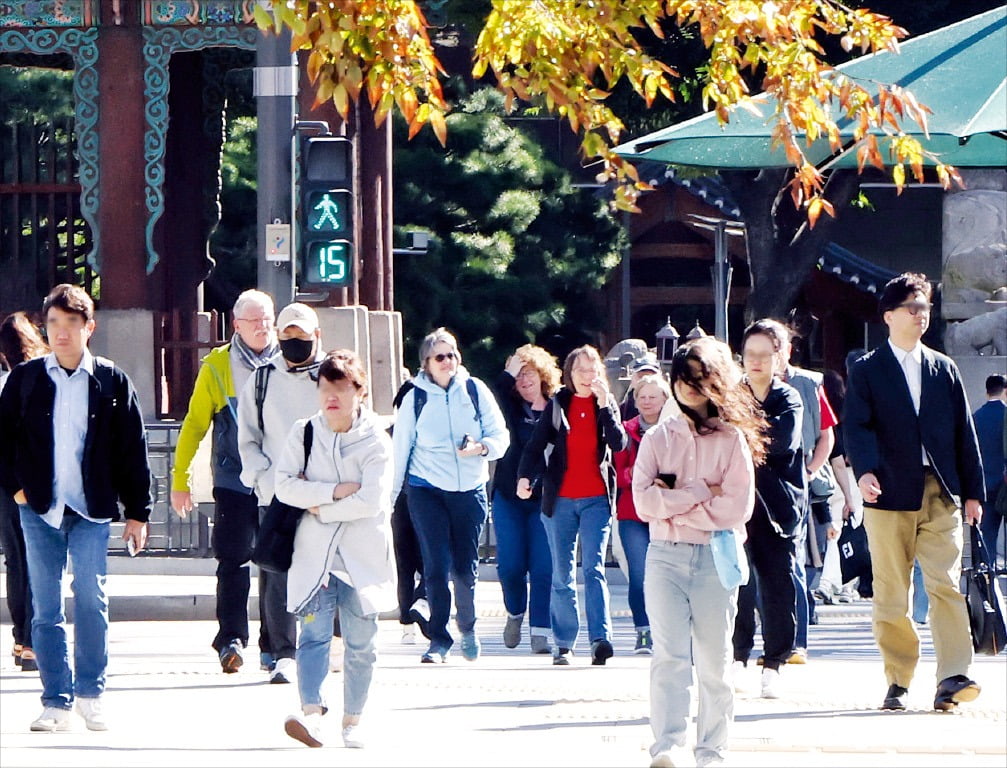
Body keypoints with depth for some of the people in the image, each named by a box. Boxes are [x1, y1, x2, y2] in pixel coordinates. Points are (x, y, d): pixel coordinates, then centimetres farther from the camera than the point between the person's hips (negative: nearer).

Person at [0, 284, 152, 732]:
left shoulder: (112, 383, 4)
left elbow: (133, 452, 6)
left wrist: (137, 512, 4)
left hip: (92, 510, -1)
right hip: (39, 510, 1)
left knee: (91, 600, -10)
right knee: (46, 608, 1)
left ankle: (90, 694, 4)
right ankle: (56, 702, 6)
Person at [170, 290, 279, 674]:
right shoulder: (217, 366, 3)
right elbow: (194, 424, 5)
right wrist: (180, 479, 1)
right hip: (233, 481, -1)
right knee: (233, 562, -6)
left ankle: (274, 644, 11)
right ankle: (231, 639, -8)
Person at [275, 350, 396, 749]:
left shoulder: (375, 440, -4)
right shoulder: (303, 433, 4)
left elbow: (371, 500, -13)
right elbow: (285, 485, -5)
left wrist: (319, 507, -8)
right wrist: (335, 491, -15)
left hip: (363, 556, -1)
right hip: (315, 551, 1)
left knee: (359, 642, 3)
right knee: (314, 632, -13)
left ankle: (352, 721, 13)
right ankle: (311, 711, -27)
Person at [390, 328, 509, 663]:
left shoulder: (475, 390, 1)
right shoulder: (415, 397, 0)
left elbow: (501, 437, 2)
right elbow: (400, 445, 7)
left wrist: (481, 447, -18)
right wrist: (395, 489, 9)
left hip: (470, 488, 1)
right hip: (427, 489, -1)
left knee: (466, 567, 5)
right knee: (436, 567, -6)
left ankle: (467, 627, 29)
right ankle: (438, 639, 2)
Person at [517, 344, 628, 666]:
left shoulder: (607, 404, 6)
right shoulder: (557, 405, 6)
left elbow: (619, 443, -8)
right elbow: (536, 444, 2)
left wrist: (605, 406, -15)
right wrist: (525, 476, -15)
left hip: (596, 499, -1)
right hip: (560, 499, 1)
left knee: (594, 568, -13)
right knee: (562, 575, 5)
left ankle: (601, 638, -21)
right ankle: (564, 643, 11)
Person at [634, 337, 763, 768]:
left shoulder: (731, 439, 5)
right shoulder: (658, 437, 9)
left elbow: (737, 507, -7)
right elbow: (644, 502, -3)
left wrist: (674, 499, -7)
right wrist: (701, 491, -9)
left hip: (716, 557, 0)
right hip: (666, 557, 0)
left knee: (714, 660, 3)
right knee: (670, 655, -13)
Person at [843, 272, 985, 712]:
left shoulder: (944, 369, 15)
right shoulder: (867, 371, 6)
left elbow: (963, 430, 15)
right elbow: (857, 426, -6)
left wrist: (972, 491, 11)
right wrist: (865, 471, -25)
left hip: (940, 494, 2)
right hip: (890, 494, -2)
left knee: (945, 584, -11)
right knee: (891, 593, 2)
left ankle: (953, 678, -18)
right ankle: (898, 682, 10)